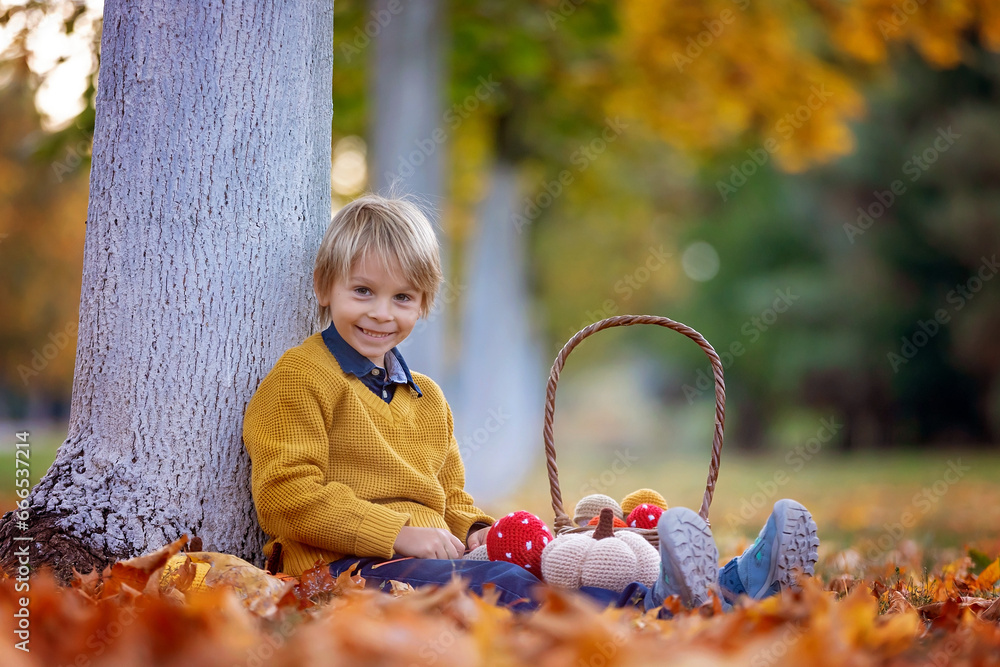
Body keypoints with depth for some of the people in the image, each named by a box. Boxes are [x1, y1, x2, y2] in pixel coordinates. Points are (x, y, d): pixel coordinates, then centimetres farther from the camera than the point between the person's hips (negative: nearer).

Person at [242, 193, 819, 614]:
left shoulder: (426, 396, 26)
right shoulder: (301, 378, 0)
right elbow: (288, 496, -11)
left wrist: (473, 530, 6)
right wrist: (399, 533, -16)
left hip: (428, 556, 7)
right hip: (348, 567, -7)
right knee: (500, 587, -33)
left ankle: (730, 585, -32)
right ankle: (663, 602, -55)